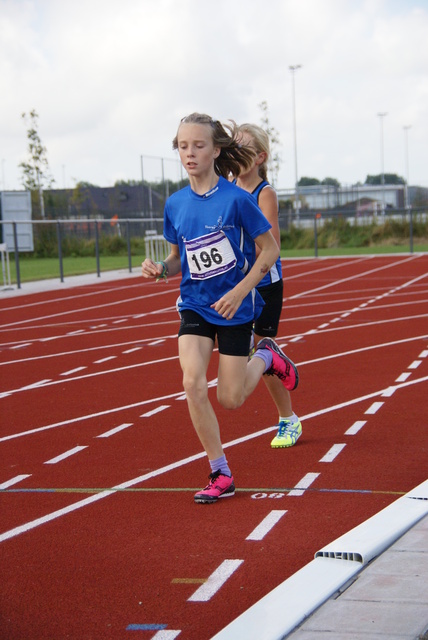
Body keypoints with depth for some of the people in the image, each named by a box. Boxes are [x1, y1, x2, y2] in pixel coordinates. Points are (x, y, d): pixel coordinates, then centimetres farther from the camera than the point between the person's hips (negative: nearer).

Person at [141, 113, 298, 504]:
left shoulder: (236, 199, -15)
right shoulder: (175, 204, -1)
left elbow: (269, 250, -9)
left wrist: (240, 291, -18)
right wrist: (160, 269, -11)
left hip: (234, 307, -3)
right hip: (194, 305, 3)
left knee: (230, 399, 2)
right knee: (193, 383, -16)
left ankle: (265, 358, 36)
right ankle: (220, 475, -2)